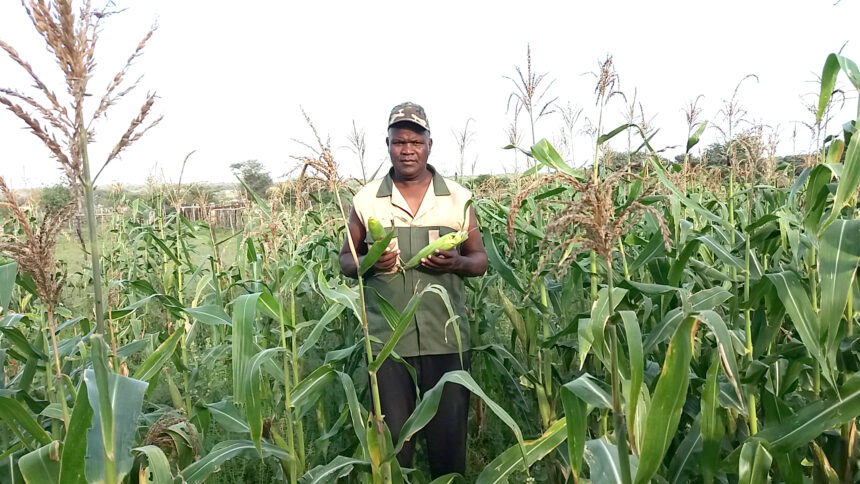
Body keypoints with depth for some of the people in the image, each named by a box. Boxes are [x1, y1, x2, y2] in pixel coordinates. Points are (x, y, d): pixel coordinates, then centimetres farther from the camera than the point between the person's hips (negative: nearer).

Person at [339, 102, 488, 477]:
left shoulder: (458, 198, 3)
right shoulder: (365, 200, 3)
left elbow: (480, 260, 8)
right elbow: (345, 260, 9)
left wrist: (456, 263, -15)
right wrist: (368, 262, -14)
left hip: (446, 339, 0)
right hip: (387, 340, 0)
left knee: (449, 434, 11)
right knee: (392, 437, 10)